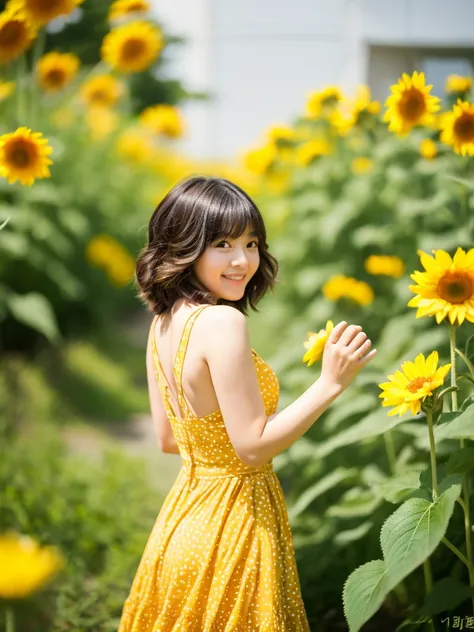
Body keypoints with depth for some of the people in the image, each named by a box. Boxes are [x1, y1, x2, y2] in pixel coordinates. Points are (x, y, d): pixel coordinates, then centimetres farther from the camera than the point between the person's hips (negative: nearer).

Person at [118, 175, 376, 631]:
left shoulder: (164, 321, 2)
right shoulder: (222, 323, -24)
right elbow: (252, 447, -23)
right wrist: (330, 384, -21)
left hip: (183, 516, 8)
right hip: (231, 525, -8)